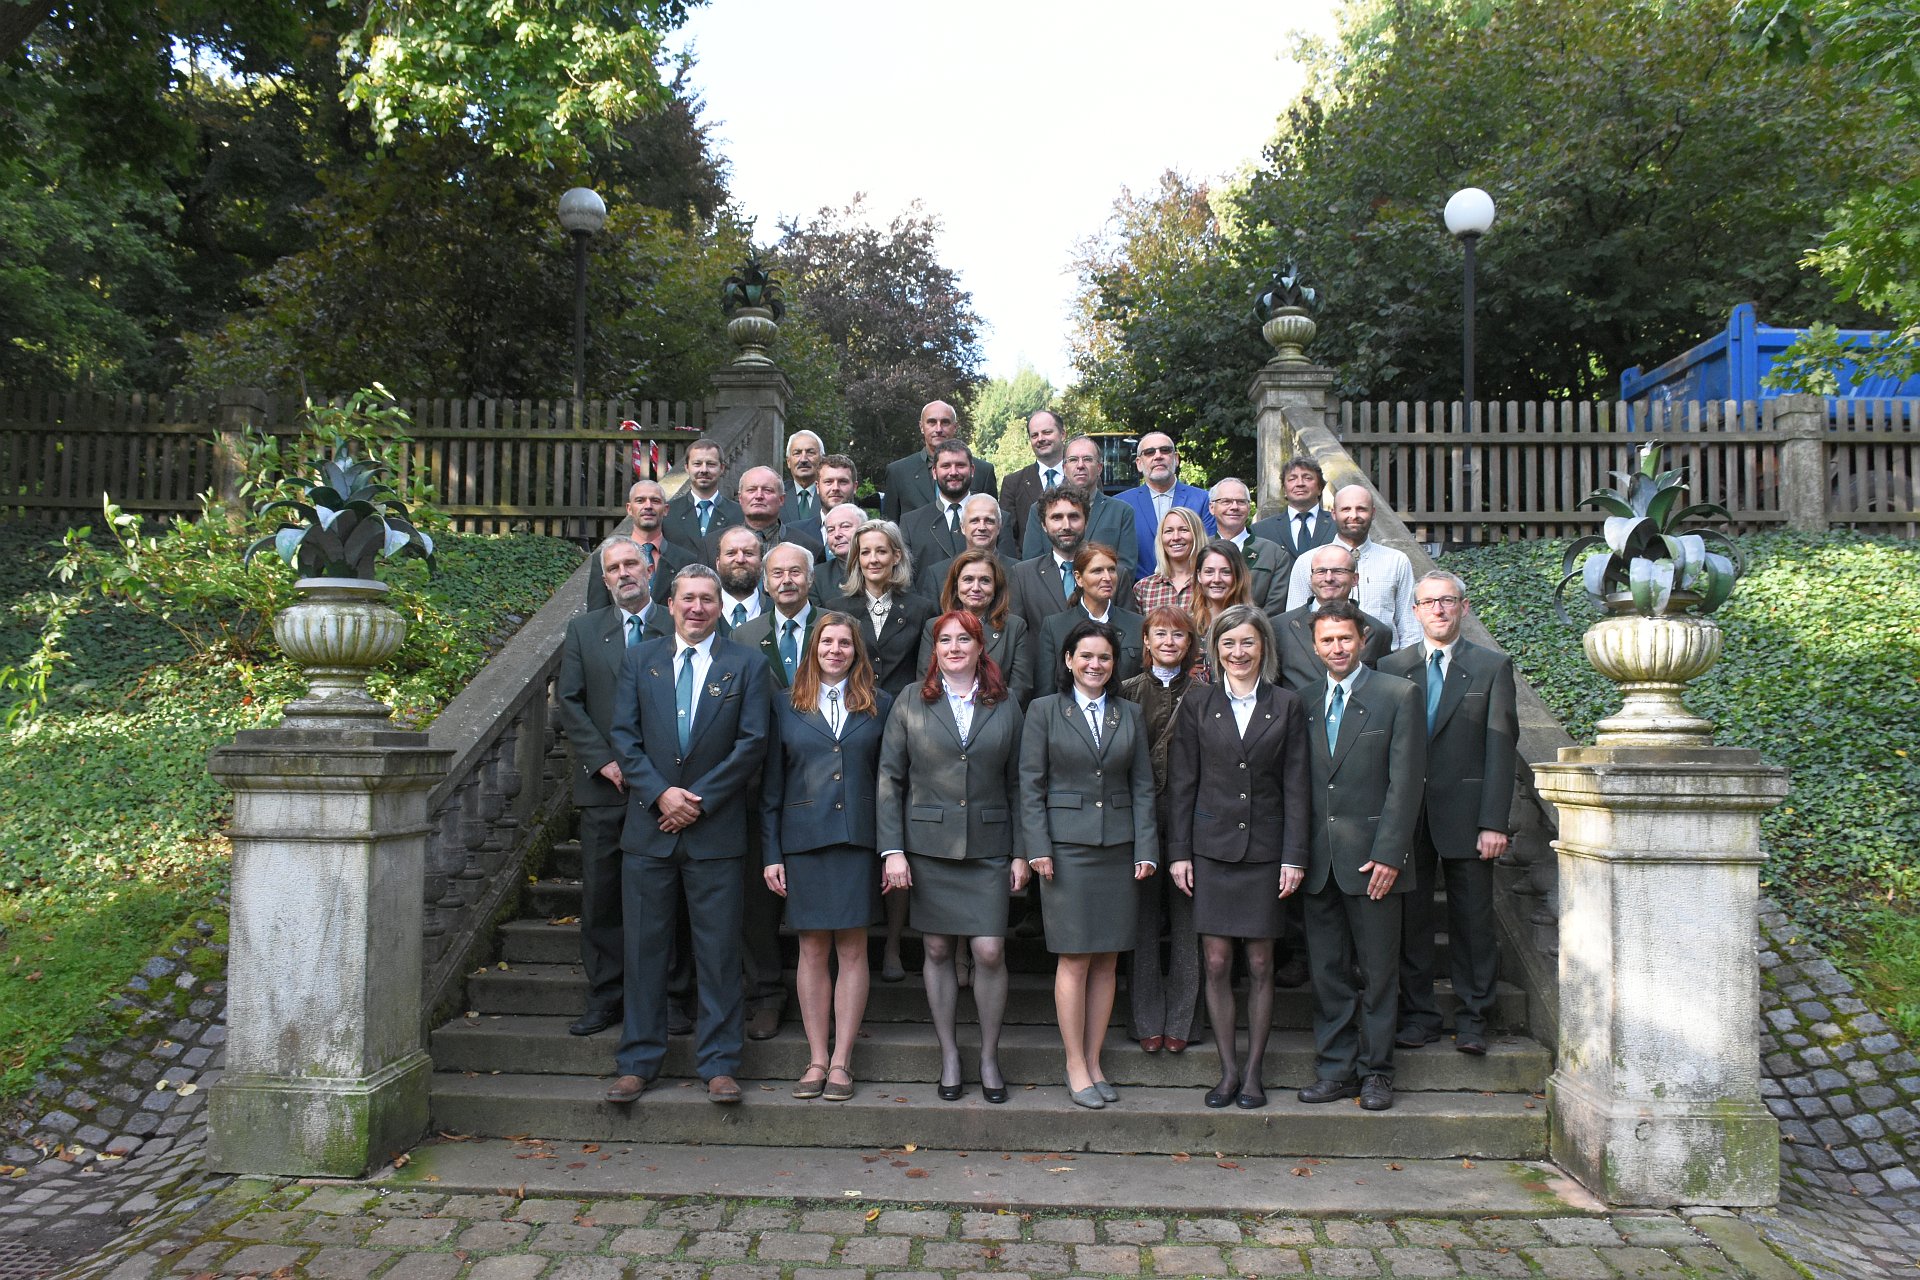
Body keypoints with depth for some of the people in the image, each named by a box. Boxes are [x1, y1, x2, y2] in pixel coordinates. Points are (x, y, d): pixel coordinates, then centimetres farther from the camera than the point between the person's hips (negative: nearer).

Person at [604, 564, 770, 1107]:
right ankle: (638, 1062, 18)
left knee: (719, 951, 2)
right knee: (643, 947, 7)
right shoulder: (639, 660, 10)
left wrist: (697, 799, -9)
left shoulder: (746, 666, 4)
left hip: (715, 829, -2)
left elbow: (752, 743, -2)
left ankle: (719, 1066, 12)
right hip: (648, 825, 2)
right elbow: (623, 735, 4)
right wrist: (660, 793, -10)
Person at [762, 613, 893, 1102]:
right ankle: (817, 1058, 15)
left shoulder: (880, 706, 7)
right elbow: (771, 786, 7)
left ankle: (841, 1061, 12)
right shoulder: (787, 705, 8)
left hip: (858, 841, 0)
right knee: (812, 951, 5)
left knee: (853, 951, 3)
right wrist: (771, 853, 2)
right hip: (804, 840, 0)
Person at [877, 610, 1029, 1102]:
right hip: (927, 846, 0)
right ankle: (948, 1053, 23)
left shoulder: (1005, 708, 7)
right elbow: (889, 780, 1)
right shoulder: (910, 705, 4)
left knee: (990, 952, -4)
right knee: (937, 950, 7)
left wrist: (1021, 853, 3)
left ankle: (989, 1055, 15)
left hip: (988, 847, 0)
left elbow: (1017, 785, 8)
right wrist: (892, 849, -6)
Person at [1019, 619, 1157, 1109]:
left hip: (1118, 847, 3)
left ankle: (1094, 1063, 16)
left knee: (1107, 961, 6)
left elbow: (1143, 786, 10)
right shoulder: (1044, 711, 3)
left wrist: (1146, 848, 2)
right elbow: (1031, 784, 0)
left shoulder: (1130, 715, 12)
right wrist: (1037, 848, -8)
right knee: (1074, 959, -3)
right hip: (1066, 845, -3)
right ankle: (1076, 1069, 7)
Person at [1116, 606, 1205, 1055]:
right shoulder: (1128, 692, 7)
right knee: (1144, 918, 5)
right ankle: (1148, 1021, 16)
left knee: (1186, 919, 3)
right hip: (1140, 814, 1)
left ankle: (1181, 1021, 15)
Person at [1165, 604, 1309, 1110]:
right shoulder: (1197, 703, 4)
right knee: (1216, 963, 2)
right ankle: (1229, 1069, 16)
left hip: (1264, 849, 0)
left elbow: (1295, 787, 2)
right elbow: (1181, 782, 4)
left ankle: (1254, 1070, 19)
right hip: (1211, 849, 0)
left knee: (1260, 964, 5)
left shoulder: (1286, 706, 3)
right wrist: (1178, 851, -1)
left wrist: (1293, 856, -3)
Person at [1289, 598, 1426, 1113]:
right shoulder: (1306, 704, 12)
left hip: (1373, 858, -4)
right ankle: (1336, 1068, 19)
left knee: (1378, 971, 5)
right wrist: (1294, 855, 2)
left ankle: (1375, 1070, 17)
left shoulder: (1398, 696, -1)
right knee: (1327, 972, 9)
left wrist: (1388, 854, -13)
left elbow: (1406, 781, -7)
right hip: (1320, 861, 4)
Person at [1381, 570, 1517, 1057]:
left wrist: (1494, 822, -10)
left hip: (1466, 813, -1)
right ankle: (1418, 1015, 18)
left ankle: (1472, 1020, 18)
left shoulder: (1493, 666, 4)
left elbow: (1500, 747, -2)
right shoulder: (1391, 668, 8)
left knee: (1473, 920, 5)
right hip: (1407, 813, 2)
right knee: (1411, 917, 6)